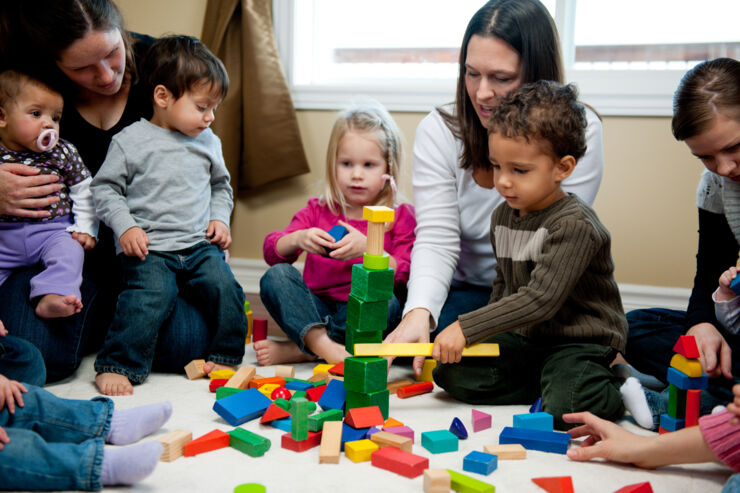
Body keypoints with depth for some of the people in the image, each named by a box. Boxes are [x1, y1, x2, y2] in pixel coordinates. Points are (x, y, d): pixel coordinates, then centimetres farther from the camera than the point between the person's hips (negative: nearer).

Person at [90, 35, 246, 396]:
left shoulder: (208, 142, 13)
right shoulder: (131, 140, -1)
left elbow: (221, 185, 27)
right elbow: (104, 189, 2)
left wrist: (220, 218, 10)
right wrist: (126, 227, -10)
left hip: (200, 244, 4)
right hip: (149, 247, -4)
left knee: (225, 287, -17)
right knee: (152, 295, -26)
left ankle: (225, 357, 2)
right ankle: (115, 365, -12)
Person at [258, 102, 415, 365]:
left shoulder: (400, 217, 2)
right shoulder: (317, 211, 10)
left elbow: (404, 277, -11)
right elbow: (271, 252, 0)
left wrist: (367, 248, -27)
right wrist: (297, 239, -23)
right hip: (313, 311, 2)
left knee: (389, 303, -33)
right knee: (276, 276, -20)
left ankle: (297, 350, -26)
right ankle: (320, 343, -38)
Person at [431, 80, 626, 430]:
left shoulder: (575, 224, -21)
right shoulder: (503, 216, 5)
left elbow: (540, 300, -27)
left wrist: (467, 327, -28)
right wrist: (487, 331, 12)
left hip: (581, 341, -7)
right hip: (524, 337, 7)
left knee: (567, 407, -31)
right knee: (451, 373, -9)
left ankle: (617, 386, 2)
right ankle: (550, 383, -3)